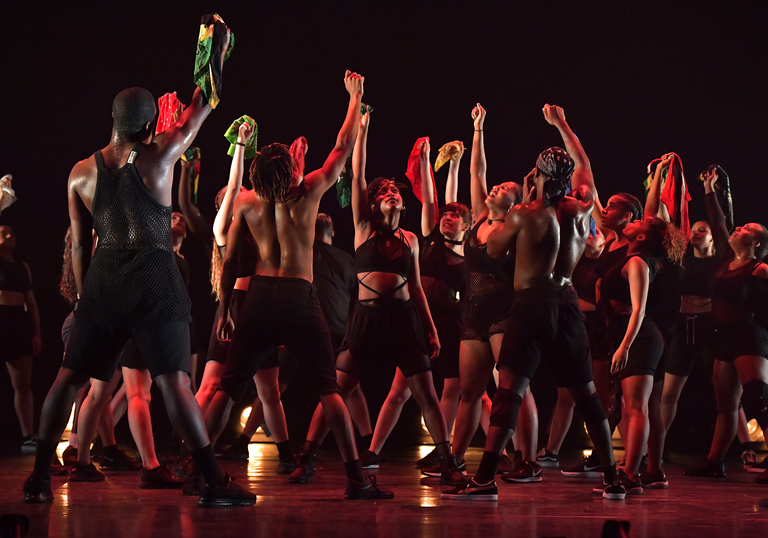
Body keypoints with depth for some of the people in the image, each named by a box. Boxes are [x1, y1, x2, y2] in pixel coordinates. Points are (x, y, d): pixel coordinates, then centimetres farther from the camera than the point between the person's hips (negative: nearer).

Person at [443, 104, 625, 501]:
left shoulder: (524, 215, -7)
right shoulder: (579, 210, 5)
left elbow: (493, 248, 7)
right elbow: (583, 165, 24)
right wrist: (561, 125, 34)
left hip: (533, 303, -5)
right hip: (567, 301, 5)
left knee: (509, 390, -10)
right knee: (585, 393, 13)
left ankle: (485, 480, -18)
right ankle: (612, 479, 16)